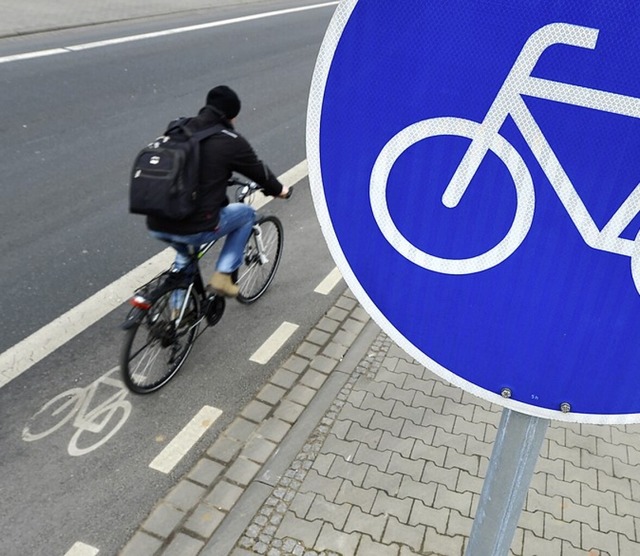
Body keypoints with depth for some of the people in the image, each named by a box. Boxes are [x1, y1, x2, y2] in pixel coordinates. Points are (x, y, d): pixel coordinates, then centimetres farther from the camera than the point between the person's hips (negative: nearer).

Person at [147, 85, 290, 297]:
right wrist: (279, 190, 31)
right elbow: (259, 171, 10)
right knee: (247, 213, 20)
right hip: (195, 229, -6)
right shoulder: (231, 141, -3)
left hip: (156, 226, 6)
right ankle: (222, 277, 15)